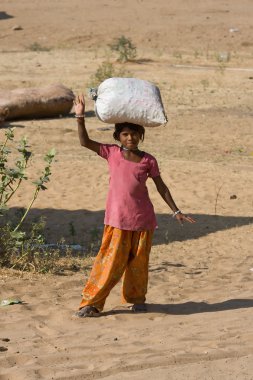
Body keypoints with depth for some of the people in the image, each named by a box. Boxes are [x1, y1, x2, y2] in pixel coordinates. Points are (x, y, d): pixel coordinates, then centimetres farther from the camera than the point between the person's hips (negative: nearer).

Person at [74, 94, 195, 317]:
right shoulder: (112, 153, 3)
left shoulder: (148, 161, 3)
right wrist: (80, 117, -14)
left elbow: (161, 187, 11)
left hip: (143, 219, 1)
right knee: (110, 261, -7)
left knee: (138, 262, 8)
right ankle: (92, 302, -1)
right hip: (117, 220, -1)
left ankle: (137, 298, 27)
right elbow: (85, 142, -3)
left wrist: (176, 211, 11)